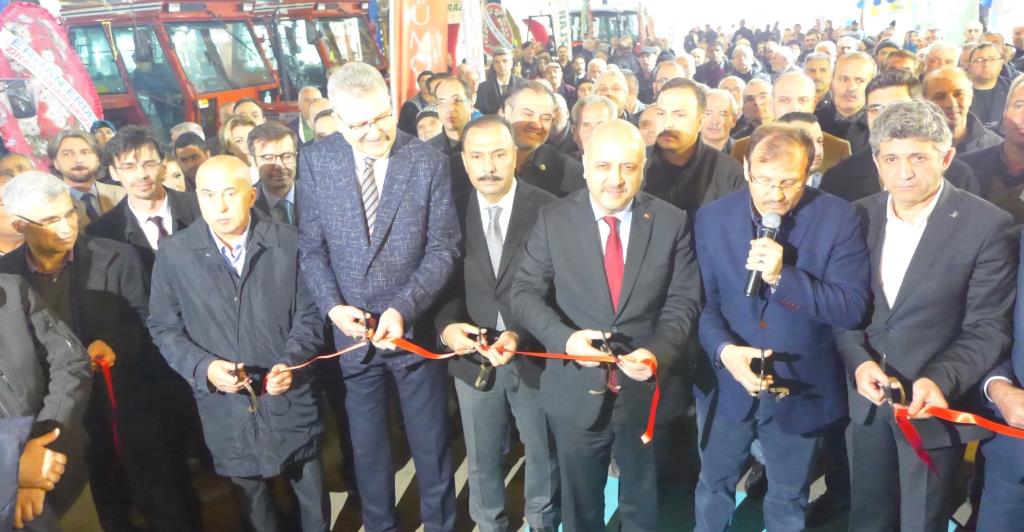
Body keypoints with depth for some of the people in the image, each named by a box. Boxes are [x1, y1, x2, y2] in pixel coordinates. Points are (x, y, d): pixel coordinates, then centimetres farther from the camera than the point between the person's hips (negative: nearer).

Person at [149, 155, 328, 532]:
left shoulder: (288, 243, -6)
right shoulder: (173, 254, -6)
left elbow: (309, 314, 0)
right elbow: (164, 328, 0)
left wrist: (291, 362, -16)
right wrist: (204, 367, -17)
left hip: (290, 399, 0)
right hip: (226, 409, 0)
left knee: (313, 497, 18)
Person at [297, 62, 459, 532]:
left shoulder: (429, 162, -7)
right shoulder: (316, 161, -3)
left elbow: (443, 248, -6)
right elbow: (311, 247, 1)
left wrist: (403, 309, -18)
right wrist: (332, 307, -13)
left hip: (416, 327, -1)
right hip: (351, 330, 1)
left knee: (430, 442, 15)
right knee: (367, 445, 17)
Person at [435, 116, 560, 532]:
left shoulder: (549, 210, -10)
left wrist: (521, 336, -25)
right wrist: (447, 326, -20)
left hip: (536, 355, -1)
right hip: (473, 358, 1)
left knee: (544, 456, 21)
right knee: (481, 463, 18)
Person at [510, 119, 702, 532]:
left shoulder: (672, 222, -4)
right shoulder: (553, 219, -5)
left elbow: (683, 301, -4)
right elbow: (525, 292, -6)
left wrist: (657, 353, -23)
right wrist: (565, 338, -24)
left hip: (647, 391, 1)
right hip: (577, 392, 0)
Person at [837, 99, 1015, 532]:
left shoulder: (987, 225, -12)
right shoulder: (860, 216, 0)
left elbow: (988, 329, -12)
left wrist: (940, 381, -27)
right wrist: (858, 361, -13)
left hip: (937, 403, -3)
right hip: (866, 398, 4)